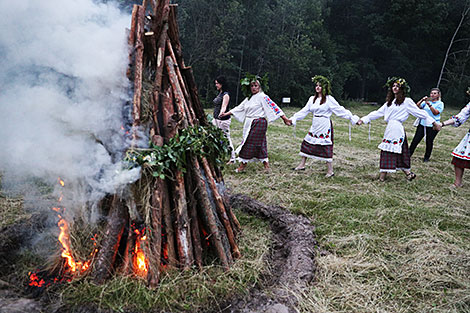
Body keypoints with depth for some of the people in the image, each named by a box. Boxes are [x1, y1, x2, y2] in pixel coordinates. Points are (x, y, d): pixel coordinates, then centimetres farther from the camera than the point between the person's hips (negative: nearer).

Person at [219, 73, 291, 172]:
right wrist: (226, 113, 16)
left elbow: (273, 107, -12)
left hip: (259, 123, -8)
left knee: (249, 144, -4)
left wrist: (285, 119, -14)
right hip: (249, 124, 8)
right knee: (259, 145, 9)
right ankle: (266, 165, 16)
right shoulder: (249, 98, 16)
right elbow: (239, 108, 19)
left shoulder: (262, 97, -8)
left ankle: (242, 166, 4)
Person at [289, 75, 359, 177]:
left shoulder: (329, 99, -6)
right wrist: (293, 118, 10)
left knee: (326, 147, -4)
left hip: (325, 126, -6)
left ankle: (330, 170, 5)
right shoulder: (312, 99, 12)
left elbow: (340, 110, -5)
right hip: (315, 126, 6)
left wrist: (352, 118, -9)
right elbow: (304, 111, 14)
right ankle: (302, 165, 20)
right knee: (307, 143, 7)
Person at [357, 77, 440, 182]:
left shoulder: (406, 101, 1)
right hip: (389, 129, 7)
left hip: (397, 129, -7)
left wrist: (433, 122, 3)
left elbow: (419, 112, 3)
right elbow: (378, 113, 20)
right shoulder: (390, 102, 20)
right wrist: (364, 119, 15)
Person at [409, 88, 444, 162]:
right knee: (416, 140, -2)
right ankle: (409, 154, 5)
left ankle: (426, 157, 17)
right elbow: (417, 106, -1)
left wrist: (429, 105, -21)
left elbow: (436, 112, -12)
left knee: (429, 142, 3)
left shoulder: (440, 103, 2)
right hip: (422, 123, 2)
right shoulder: (426, 101, 10)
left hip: (432, 126, -2)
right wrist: (422, 100, -16)